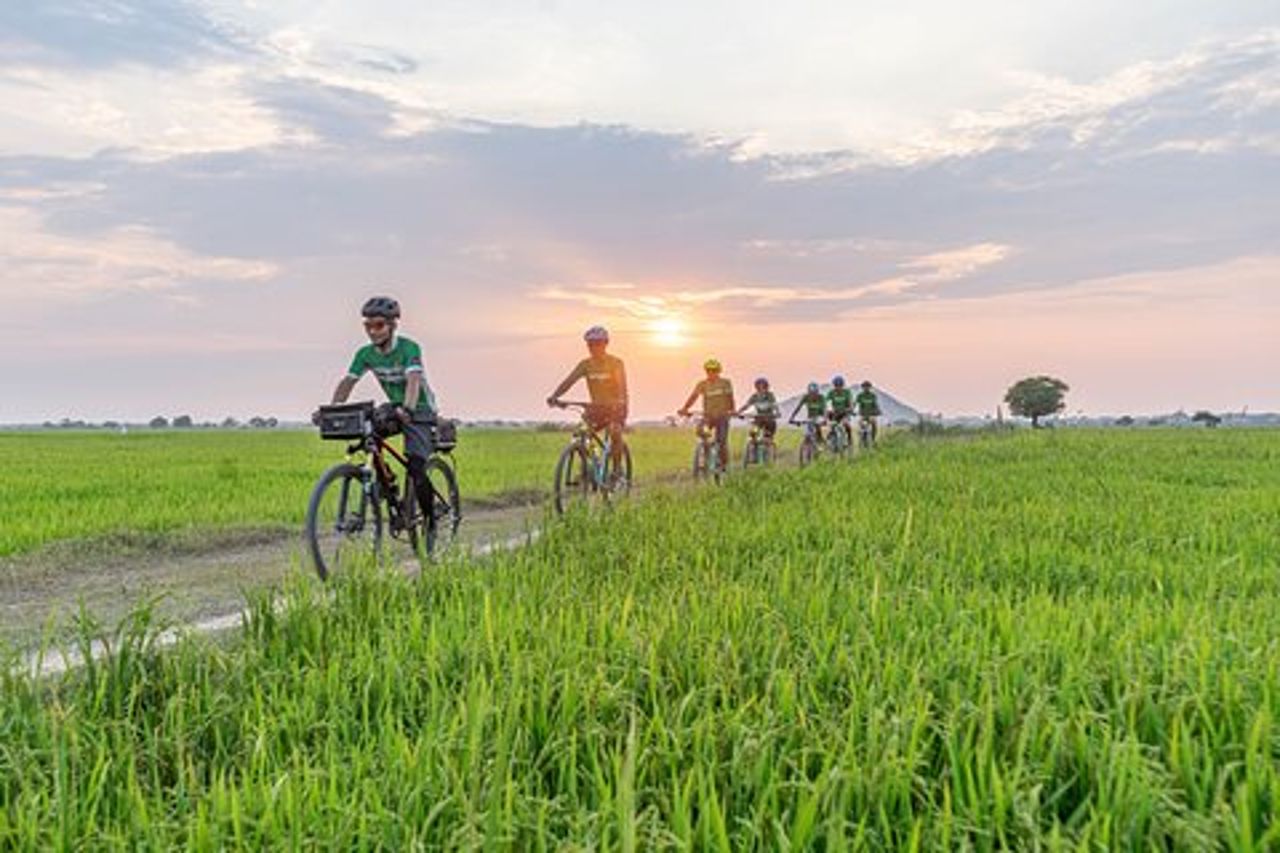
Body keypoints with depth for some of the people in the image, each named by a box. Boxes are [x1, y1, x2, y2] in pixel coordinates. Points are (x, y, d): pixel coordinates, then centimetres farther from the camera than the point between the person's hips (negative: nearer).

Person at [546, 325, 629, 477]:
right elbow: (569, 381, -13)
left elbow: (622, 386, -25)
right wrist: (554, 396, -31)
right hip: (596, 407, 4)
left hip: (615, 408, -4)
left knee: (615, 432, -32)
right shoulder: (585, 364, 0)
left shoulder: (616, 363, -11)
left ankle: (617, 468, -14)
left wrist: (620, 401, -47)